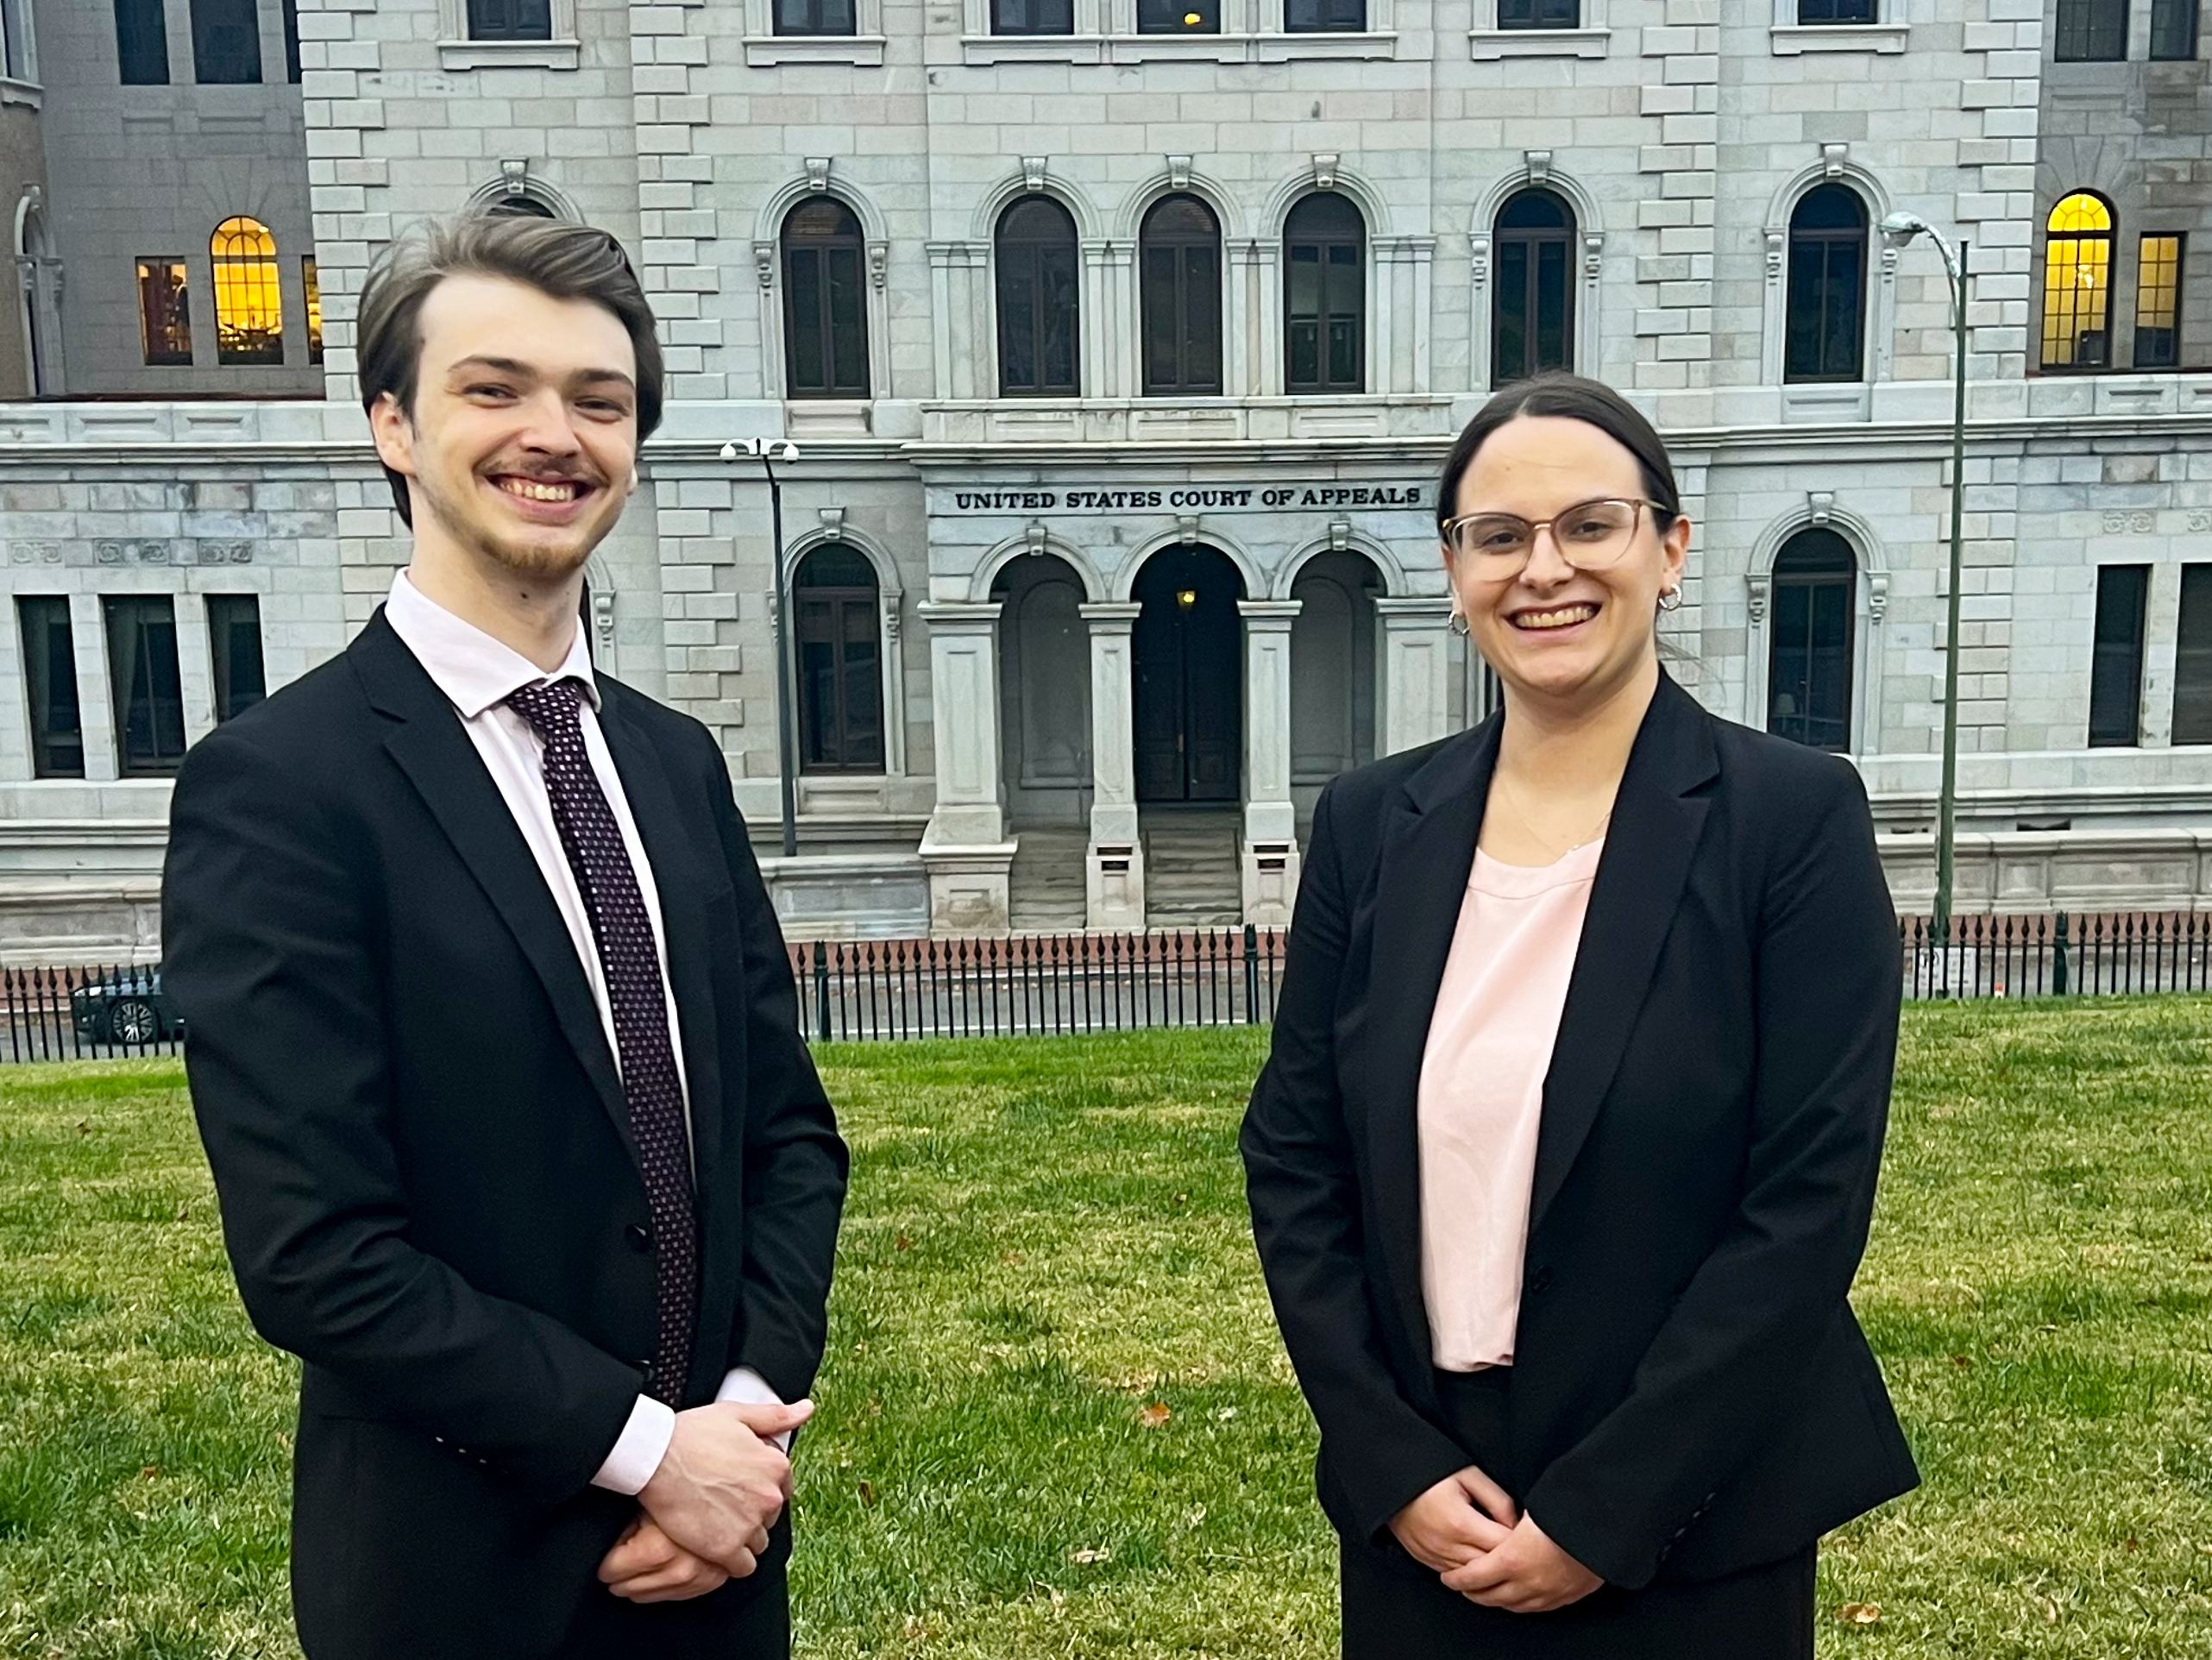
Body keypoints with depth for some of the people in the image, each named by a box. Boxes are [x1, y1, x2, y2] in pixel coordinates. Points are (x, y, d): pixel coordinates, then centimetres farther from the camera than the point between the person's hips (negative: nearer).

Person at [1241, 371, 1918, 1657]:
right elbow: (1293, 1159, 0)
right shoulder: (1372, 822, -2)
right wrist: (1394, 1467, -7)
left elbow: (1812, 1194, -14)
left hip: (1690, 1525, -2)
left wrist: (1600, 1514, -13)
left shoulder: (1797, 816, -11)